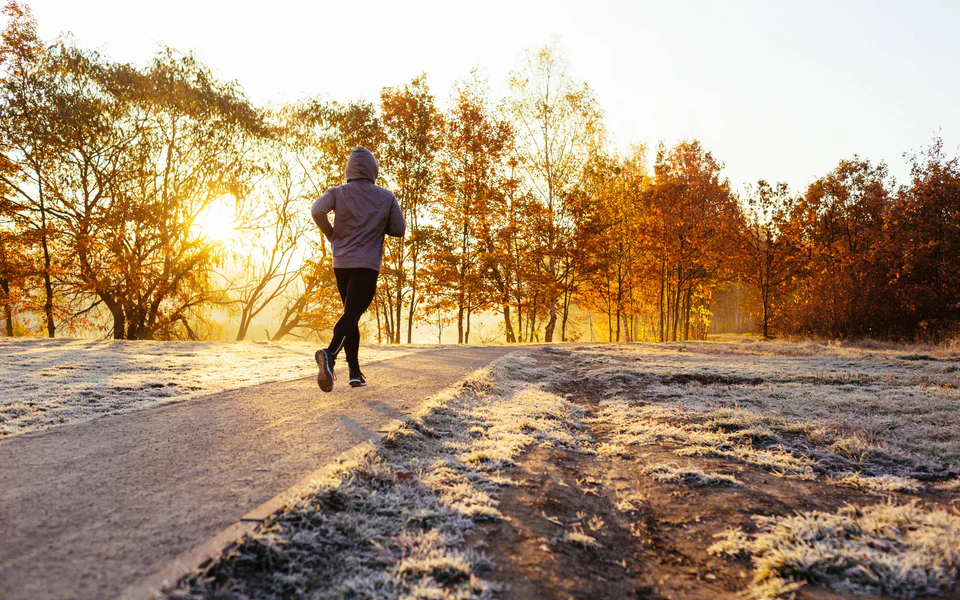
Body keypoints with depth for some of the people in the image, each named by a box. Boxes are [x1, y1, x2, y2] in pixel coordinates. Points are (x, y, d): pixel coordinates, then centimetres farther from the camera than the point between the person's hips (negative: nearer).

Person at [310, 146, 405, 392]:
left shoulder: (337, 192, 3)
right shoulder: (387, 197, 2)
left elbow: (317, 210, -15)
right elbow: (399, 229, 2)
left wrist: (332, 236, 0)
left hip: (341, 263, 3)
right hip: (368, 265, -3)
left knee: (351, 314, 15)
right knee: (352, 314, -11)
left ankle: (355, 372, 14)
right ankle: (330, 353, -40)